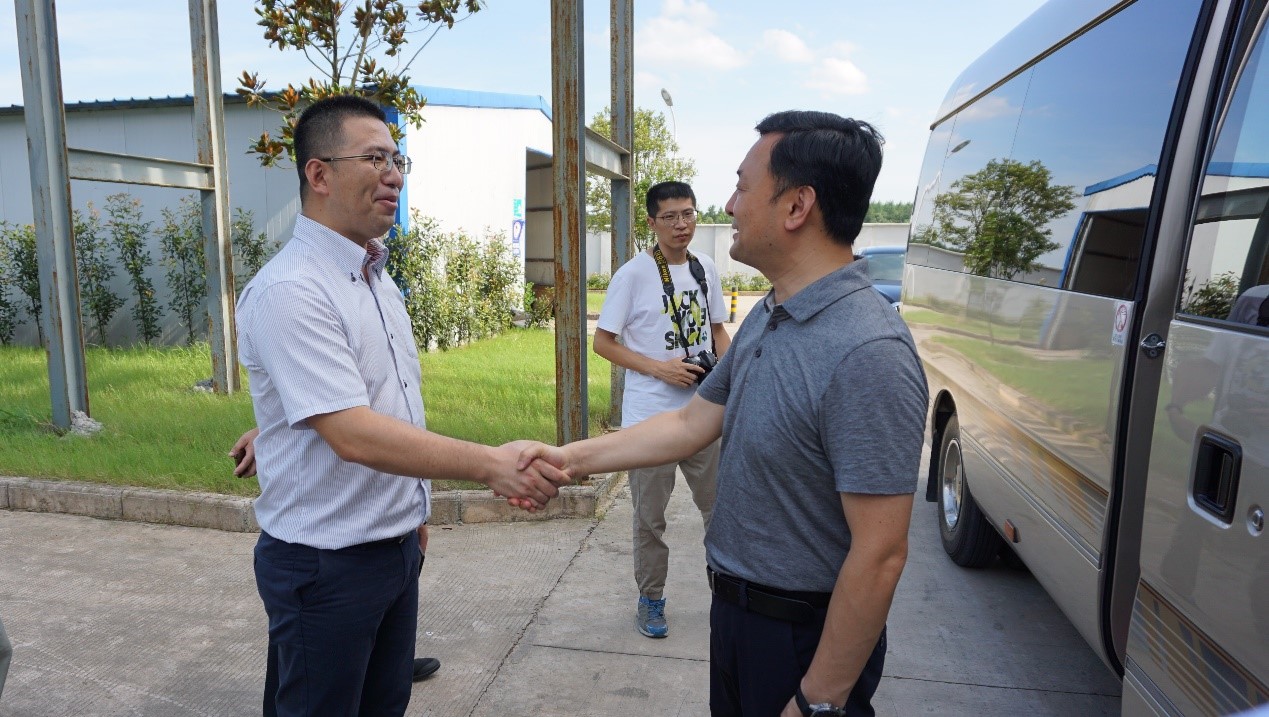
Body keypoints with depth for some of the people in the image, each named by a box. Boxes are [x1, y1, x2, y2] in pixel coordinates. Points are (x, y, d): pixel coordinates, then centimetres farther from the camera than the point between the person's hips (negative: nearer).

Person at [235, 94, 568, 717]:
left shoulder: (378, 278, 7)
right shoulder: (289, 291, -21)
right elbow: (351, 434, -30)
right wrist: (490, 463, -36)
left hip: (397, 545, 8)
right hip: (327, 564, -8)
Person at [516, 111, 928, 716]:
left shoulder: (866, 353, -28)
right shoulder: (766, 318, 2)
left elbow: (879, 555, -27)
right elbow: (690, 425, 8)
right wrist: (570, 459, 3)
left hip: (805, 637, -8)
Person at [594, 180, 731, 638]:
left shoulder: (706, 270, 6)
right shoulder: (633, 274, -9)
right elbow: (603, 342, -7)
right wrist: (658, 368, -18)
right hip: (650, 416, -4)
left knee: (721, 503, 13)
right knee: (650, 516, 9)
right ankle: (650, 599, 28)